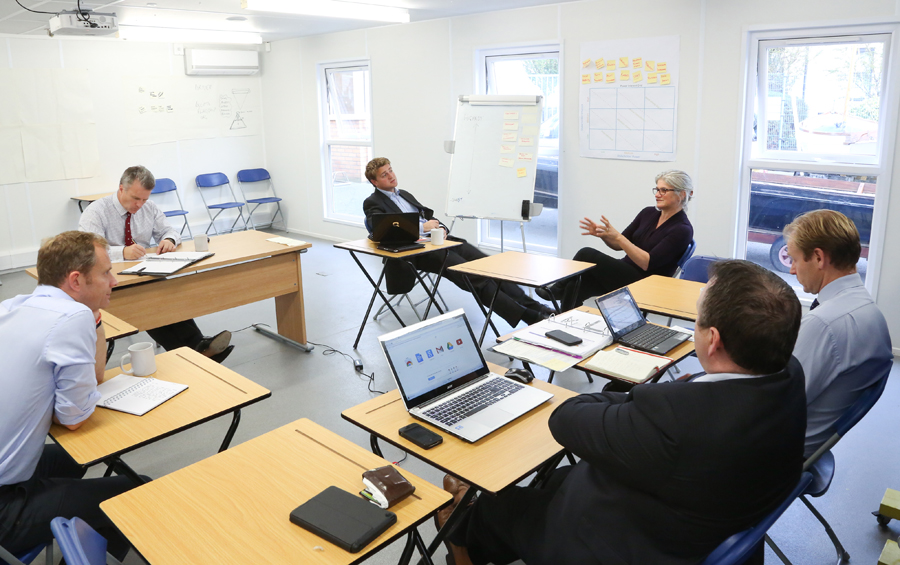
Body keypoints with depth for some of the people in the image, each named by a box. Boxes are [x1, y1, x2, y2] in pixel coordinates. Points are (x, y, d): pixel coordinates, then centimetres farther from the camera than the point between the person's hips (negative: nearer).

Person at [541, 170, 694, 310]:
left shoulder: (682, 230, -10)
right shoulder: (648, 213, 11)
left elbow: (647, 263, -20)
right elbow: (619, 245, 14)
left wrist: (617, 236, -25)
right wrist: (602, 234, -8)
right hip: (624, 274, 7)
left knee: (586, 254, -20)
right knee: (577, 283, -22)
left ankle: (559, 289, 2)